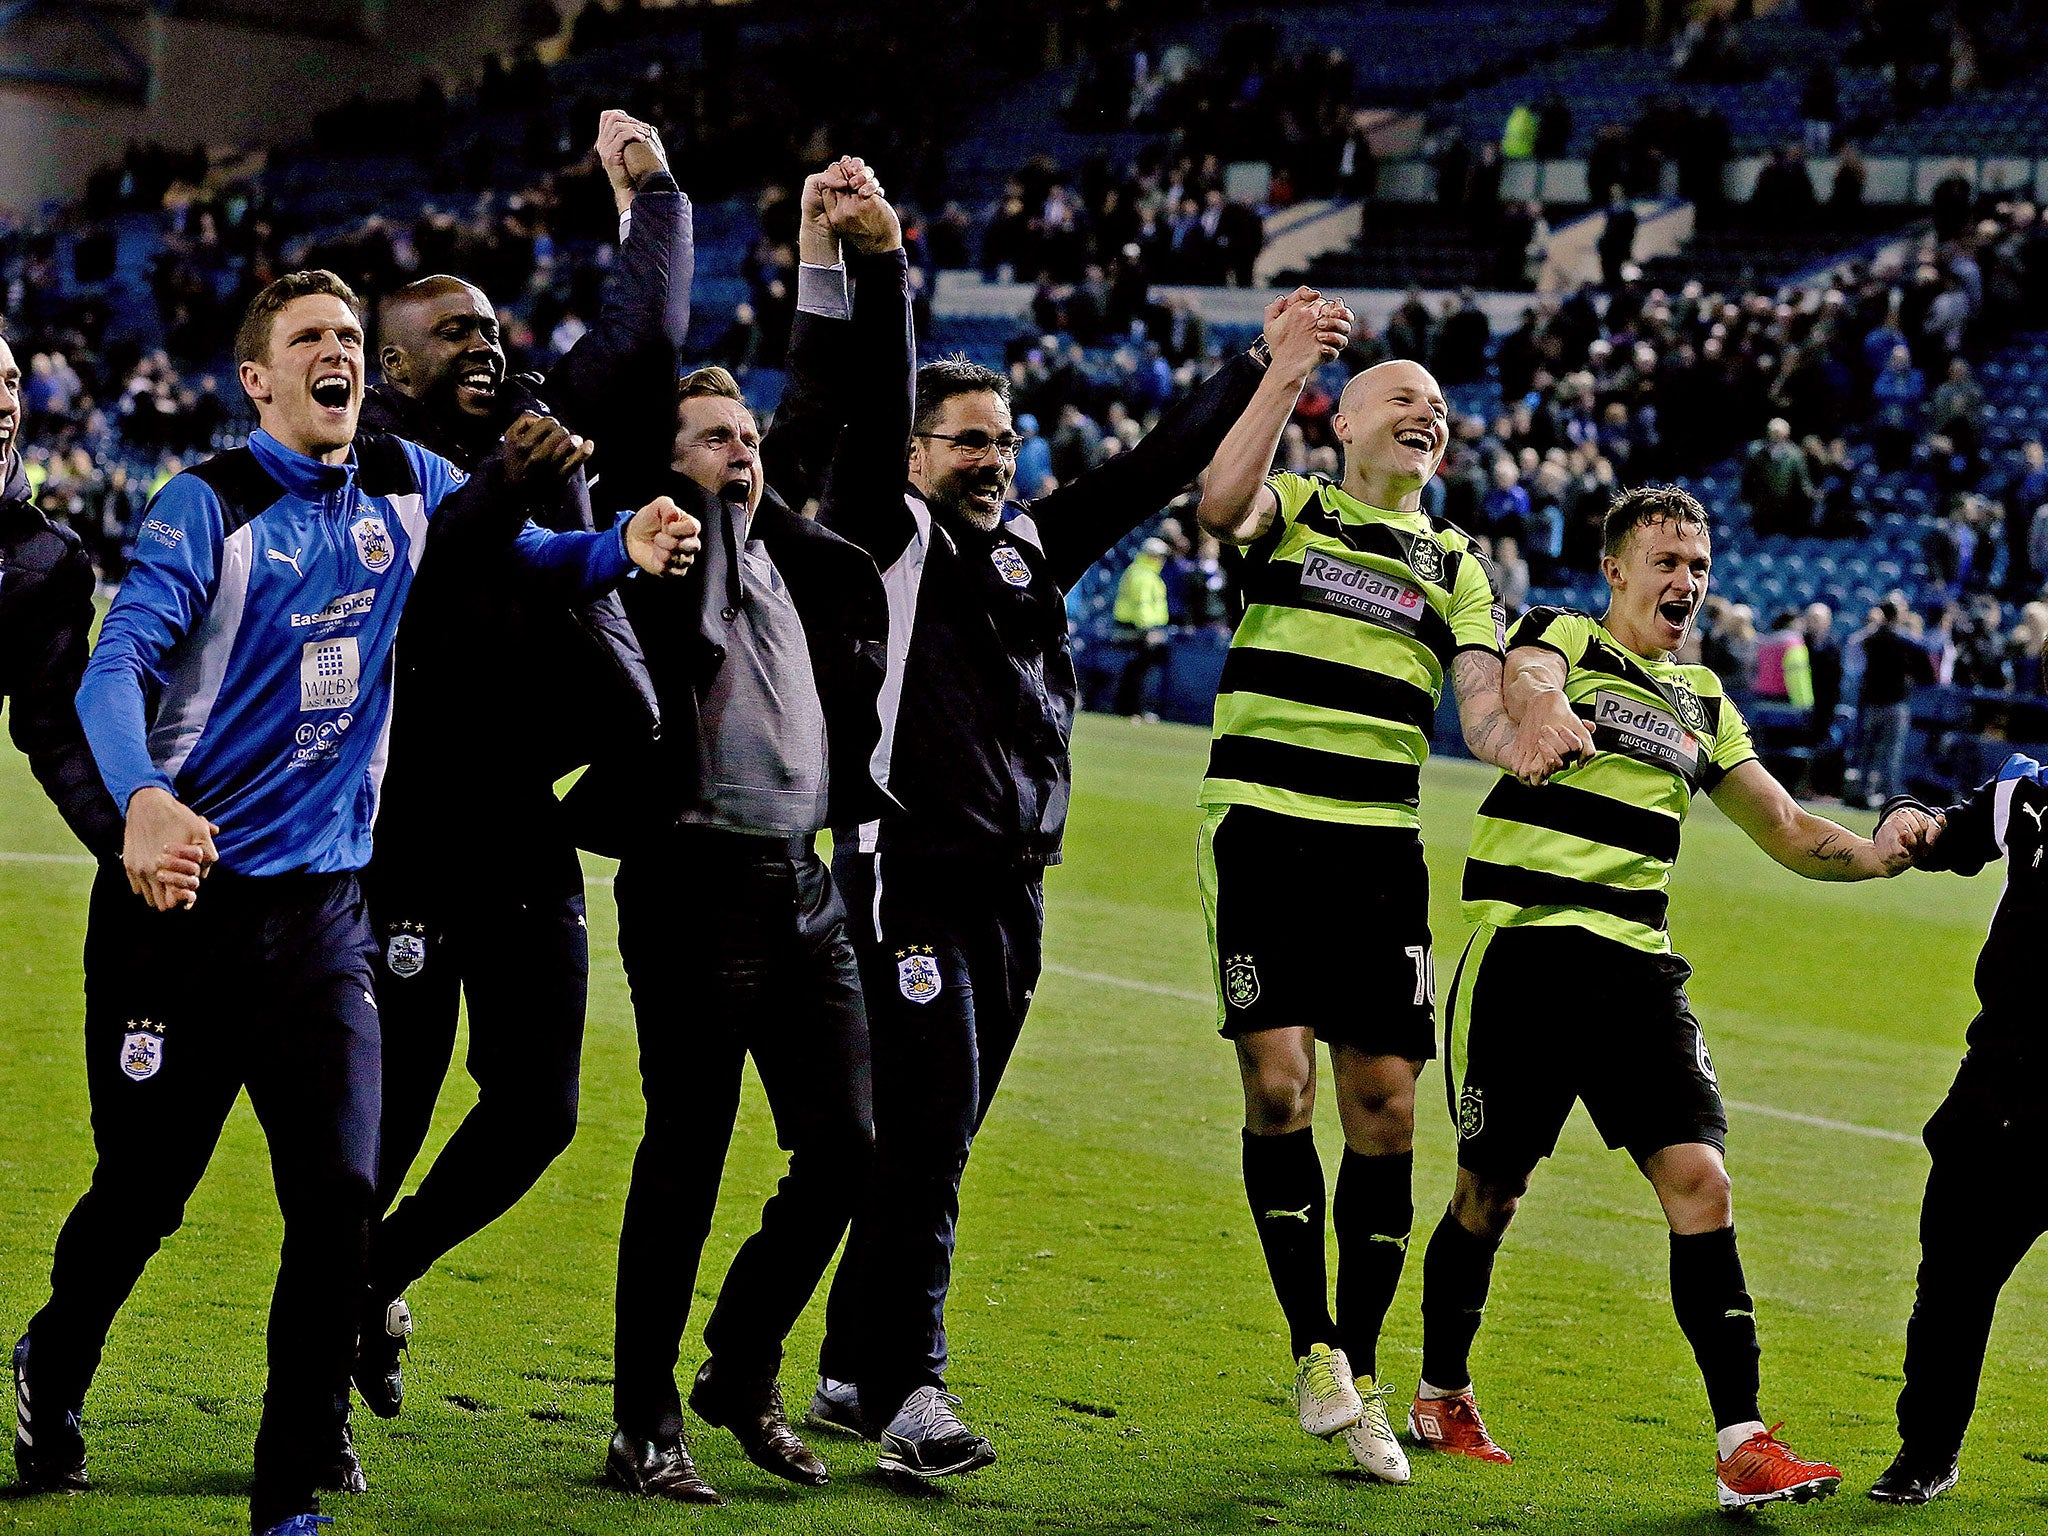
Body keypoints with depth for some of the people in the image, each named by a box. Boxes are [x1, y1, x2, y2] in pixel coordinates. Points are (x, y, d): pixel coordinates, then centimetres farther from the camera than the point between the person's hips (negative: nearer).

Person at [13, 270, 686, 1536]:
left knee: (340, 1194, -9)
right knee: (144, 1190, 7)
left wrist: (622, 550, -4)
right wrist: (142, 802, -39)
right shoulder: (210, 505, -8)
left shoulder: (410, 486, 6)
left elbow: (532, 552, 20)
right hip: (187, 897, -3)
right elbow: (117, 667, -19)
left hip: (323, 909, 3)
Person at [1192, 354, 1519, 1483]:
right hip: (1263, 828, -3)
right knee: (1276, 1083, -14)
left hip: (1381, 848, 3)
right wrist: (1284, 373, -22)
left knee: (1385, 1108, -1)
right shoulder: (1293, 511, 8)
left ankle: (1359, 1380, 11)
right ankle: (1311, 1347, 2)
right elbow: (1219, 506, -17)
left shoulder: (1454, 564, 17)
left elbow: (1483, 710, 5)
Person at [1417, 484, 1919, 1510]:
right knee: (1490, 1191, 4)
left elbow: (1787, 831, 23)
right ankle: (1440, 1394, 27)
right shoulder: (1561, 637, 3)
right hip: (1521, 952, -4)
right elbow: (1524, 680, -23)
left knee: (1699, 1182, -11)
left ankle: (1742, 1442, -13)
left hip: (1636, 966, 4)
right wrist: (1544, 708, -47)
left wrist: (1876, 854, 4)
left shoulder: (1702, 705, 19)